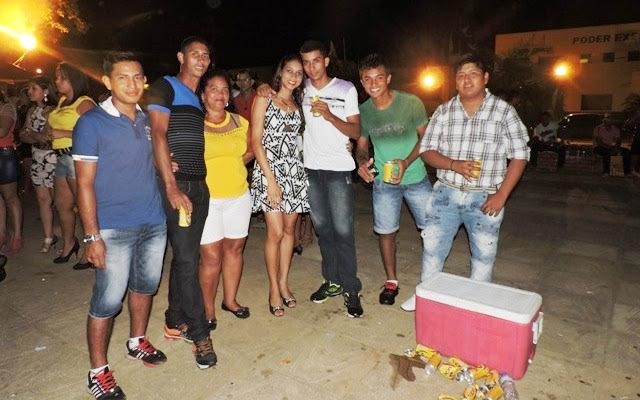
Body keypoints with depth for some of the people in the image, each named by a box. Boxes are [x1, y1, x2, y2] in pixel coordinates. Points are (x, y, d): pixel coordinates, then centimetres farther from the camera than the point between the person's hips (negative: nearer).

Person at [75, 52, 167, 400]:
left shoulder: (147, 120, 7)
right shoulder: (91, 123, -9)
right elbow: (85, 184, -11)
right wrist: (92, 236, -14)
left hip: (154, 221, 6)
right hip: (114, 229, -5)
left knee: (145, 286, 18)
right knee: (108, 300, 1)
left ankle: (137, 342, 39)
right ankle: (98, 371, 19)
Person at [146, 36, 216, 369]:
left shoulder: (198, 99, 20)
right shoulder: (165, 87, -2)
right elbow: (158, 135, -13)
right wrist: (172, 188, -19)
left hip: (199, 185, 7)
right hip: (176, 185, -7)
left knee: (186, 256, 12)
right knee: (187, 259, -5)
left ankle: (175, 320, 26)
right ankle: (200, 335, 6)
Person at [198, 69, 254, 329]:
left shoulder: (240, 123, 7)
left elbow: (250, 150, 21)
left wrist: (234, 163, 3)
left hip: (239, 196, 5)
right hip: (207, 199, -4)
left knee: (234, 249, 14)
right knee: (211, 257, -1)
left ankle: (230, 300, 32)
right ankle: (208, 309, 19)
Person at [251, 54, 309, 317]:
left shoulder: (298, 104, 14)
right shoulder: (264, 99, -1)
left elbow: (297, 138, 15)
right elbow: (256, 141, -7)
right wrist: (271, 179, -14)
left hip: (294, 171, 5)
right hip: (269, 170, -5)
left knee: (289, 229, 8)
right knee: (276, 232, -6)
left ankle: (284, 283, 22)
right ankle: (274, 289, 10)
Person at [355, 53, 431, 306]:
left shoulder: (411, 103, -13)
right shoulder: (363, 111, -5)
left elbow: (425, 137, -5)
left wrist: (406, 162, -21)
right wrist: (362, 162, -17)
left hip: (416, 178, -1)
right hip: (383, 182, 2)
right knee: (385, 231, 8)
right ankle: (391, 282, 27)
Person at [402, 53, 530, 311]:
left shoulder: (504, 111, -3)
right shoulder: (443, 112, 3)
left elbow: (519, 156, -3)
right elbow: (427, 151, 2)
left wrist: (501, 195, -11)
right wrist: (454, 165, -17)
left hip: (485, 198, -2)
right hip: (446, 193, 2)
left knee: (484, 254, 9)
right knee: (432, 246, 10)